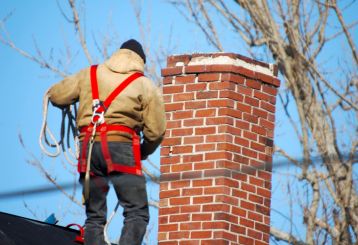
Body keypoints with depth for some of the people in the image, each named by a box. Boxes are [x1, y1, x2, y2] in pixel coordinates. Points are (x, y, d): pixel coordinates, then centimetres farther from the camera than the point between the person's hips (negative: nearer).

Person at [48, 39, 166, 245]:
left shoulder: (89, 74, 16)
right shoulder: (146, 85, 7)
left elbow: (56, 96, 15)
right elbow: (156, 131, 3)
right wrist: (144, 152, 22)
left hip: (89, 147, 4)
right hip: (121, 145, -4)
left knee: (94, 216, 11)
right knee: (137, 214, -6)